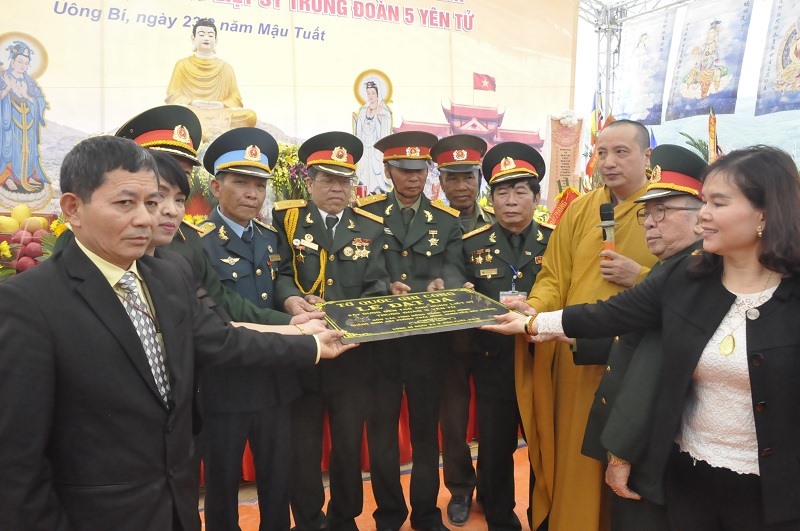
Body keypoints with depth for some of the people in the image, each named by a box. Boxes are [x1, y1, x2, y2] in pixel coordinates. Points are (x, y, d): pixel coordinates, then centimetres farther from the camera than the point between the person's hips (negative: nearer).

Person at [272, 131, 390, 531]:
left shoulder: (371, 227, 7)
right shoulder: (286, 218, 2)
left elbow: (377, 287, -1)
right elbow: (280, 273, -8)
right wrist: (291, 300, -29)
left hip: (353, 354, 2)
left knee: (349, 444, 14)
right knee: (302, 446, 10)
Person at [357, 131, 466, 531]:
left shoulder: (447, 220, 7)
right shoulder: (366, 213, 2)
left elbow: (455, 272, -4)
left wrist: (441, 284, -27)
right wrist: (385, 288, -23)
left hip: (428, 339, 1)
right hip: (379, 337, -1)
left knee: (426, 425, 13)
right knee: (381, 428, 9)